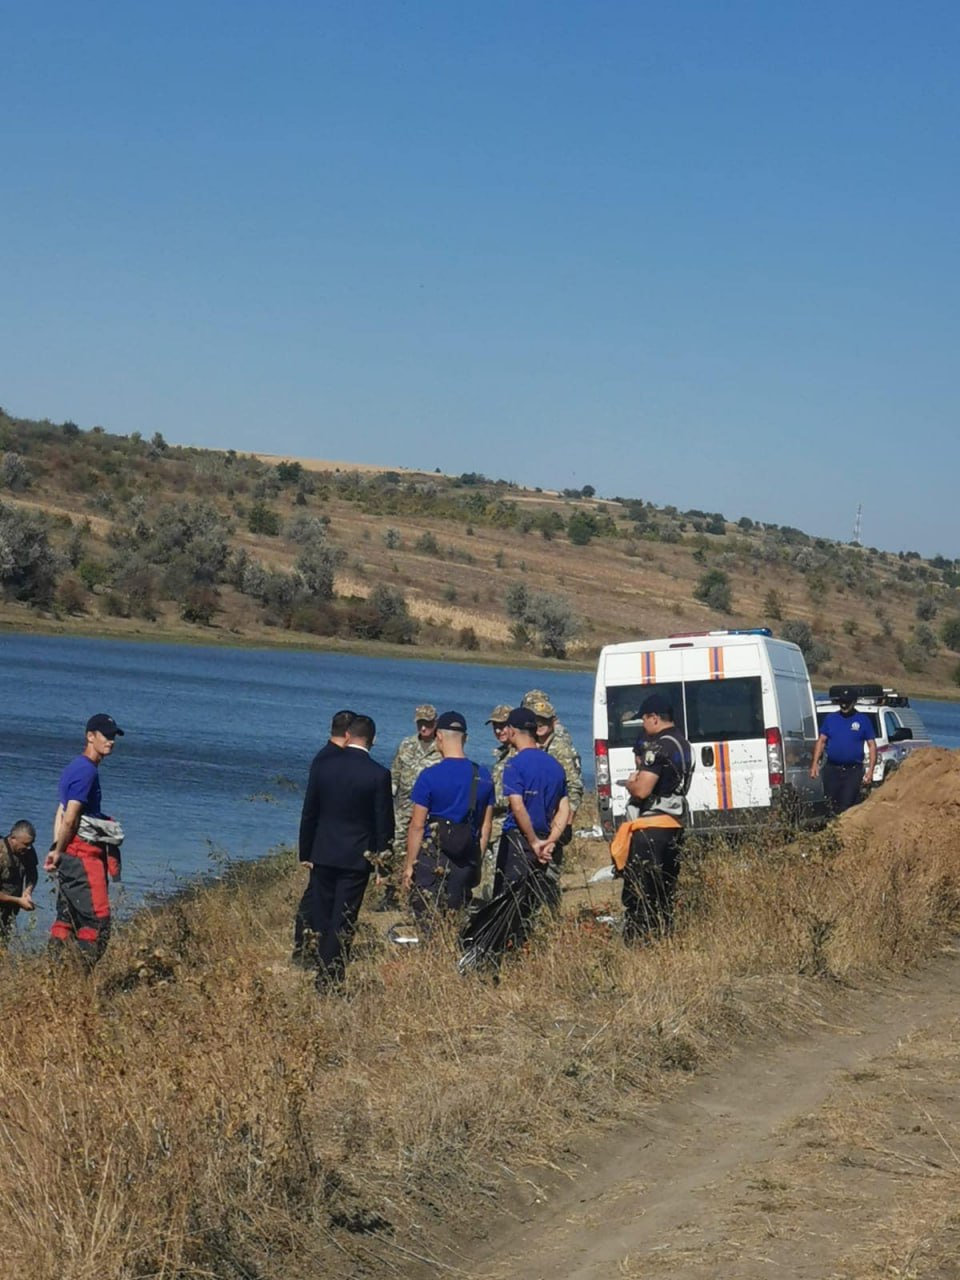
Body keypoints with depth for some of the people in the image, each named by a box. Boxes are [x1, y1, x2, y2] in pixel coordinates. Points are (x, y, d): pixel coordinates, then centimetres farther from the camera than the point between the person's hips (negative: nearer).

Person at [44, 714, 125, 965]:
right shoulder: (86, 770, -14)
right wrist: (58, 852, -6)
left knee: (67, 918, 11)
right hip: (83, 853, -10)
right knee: (97, 917, -9)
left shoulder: (77, 767, 18)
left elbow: (61, 812, 16)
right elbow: (70, 818, -17)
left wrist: (56, 850, 10)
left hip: (71, 853, 10)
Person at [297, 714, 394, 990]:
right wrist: (382, 860, 3)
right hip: (358, 856, -2)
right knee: (343, 922, 2)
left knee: (321, 918, 13)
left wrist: (305, 853, 10)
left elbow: (308, 813, 2)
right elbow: (384, 822, -7)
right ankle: (332, 980, 0)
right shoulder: (378, 774, -10)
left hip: (322, 854, 2)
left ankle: (322, 976, 17)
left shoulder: (322, 764, -3)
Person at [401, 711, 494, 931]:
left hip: (432, 858, -5)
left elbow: (417, 826, -8)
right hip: (467, 860, 5)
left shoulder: (430, 776, -10)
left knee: (429, 923, -2)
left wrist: (408, 866, -2)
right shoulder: (483, 776, 4)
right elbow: (486, 825, 9)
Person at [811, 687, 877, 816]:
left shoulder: (863, 720, 3)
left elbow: (872, 746, 3)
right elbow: (821, 741, 12)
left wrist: (870, 770, -5)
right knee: (831, 805, 4)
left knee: (847, 807, -6)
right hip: (831, 770, 2)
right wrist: (815, 763, 1)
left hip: (853, 771, -2)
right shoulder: (831, 718, 10)